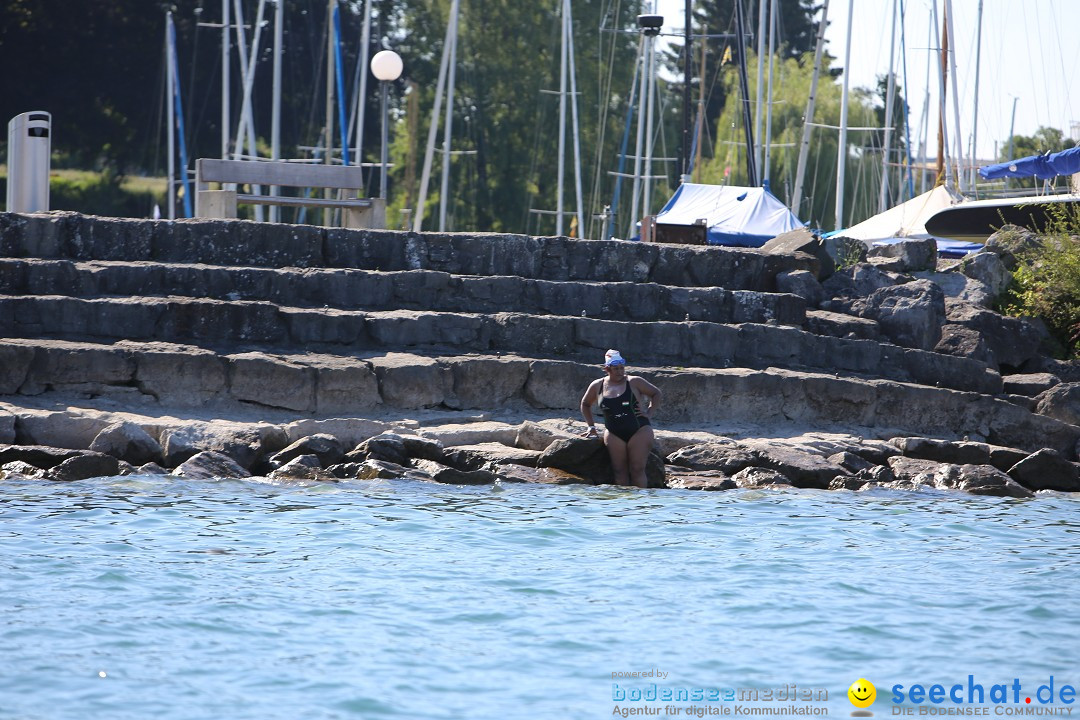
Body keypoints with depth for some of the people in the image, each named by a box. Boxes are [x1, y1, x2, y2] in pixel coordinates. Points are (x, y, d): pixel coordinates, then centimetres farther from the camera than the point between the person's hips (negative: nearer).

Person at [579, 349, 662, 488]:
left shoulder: (634, 382, 1)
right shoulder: (597, 386, 9)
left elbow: (656, 393, 10)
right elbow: (585, 404, 25)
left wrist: (649, 413, 0)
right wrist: (591, 426, 20)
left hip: (639, 431, -3)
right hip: (614, 434, 3)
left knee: (637, 470, -11)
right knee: (620, 471, -4)